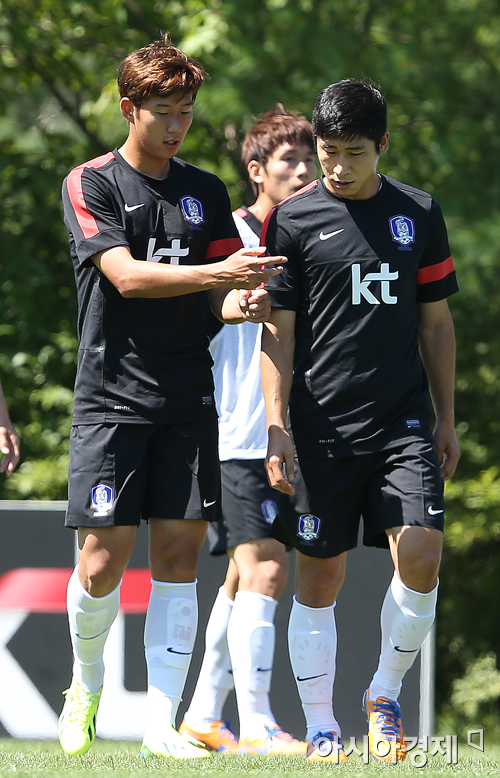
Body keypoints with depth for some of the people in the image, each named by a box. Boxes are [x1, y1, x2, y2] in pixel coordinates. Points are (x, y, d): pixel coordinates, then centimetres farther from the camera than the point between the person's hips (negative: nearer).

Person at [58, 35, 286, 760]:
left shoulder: (206, 192, 13)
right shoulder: (91, 185, -1)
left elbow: (220, 295, 13)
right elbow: (125, 275, -14)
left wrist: (243, 303, -11)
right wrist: (219, 274, -24)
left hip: (188, 401, 4)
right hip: (113, 395, -4)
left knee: (179, 556, -2)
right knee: (106, 558, -7)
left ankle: (161, 722, 1)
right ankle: (87, 683, 20)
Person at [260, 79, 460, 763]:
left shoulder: (419, 213, 8)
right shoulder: (291, 220, 0)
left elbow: (436, 322, 15)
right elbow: (278, 331, 0)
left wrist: (446, 418, 12)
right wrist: (276, 426, -7)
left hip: (404, 421, 2)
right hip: (321, 425, -2)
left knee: (421, 553, -13)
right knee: (320, 576, 1)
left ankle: (386, 694, 8)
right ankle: (320, 726, 12)